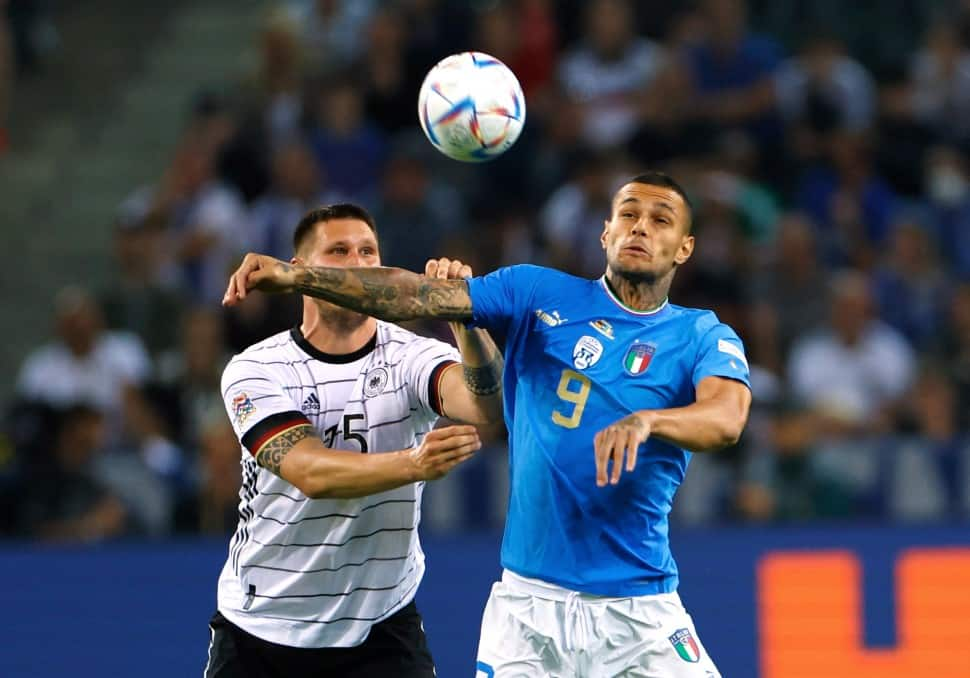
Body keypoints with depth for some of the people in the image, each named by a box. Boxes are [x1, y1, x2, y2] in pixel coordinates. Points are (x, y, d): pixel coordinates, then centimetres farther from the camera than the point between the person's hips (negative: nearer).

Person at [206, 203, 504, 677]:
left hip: (382, 627, 0)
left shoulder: (410, 357, -8)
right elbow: (311, 473, -25)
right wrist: (413, 464, -42)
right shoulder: (254, 370, -10)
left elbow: (485, 407, -28)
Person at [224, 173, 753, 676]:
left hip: (640, 611, 0)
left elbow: (727, 417, -18)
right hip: (528, 601, 0)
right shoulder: (538, 294, 5)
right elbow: (418, 297, -7)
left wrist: (645, 421, -39)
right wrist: (295, 277, -21)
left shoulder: (703, 337, 3)